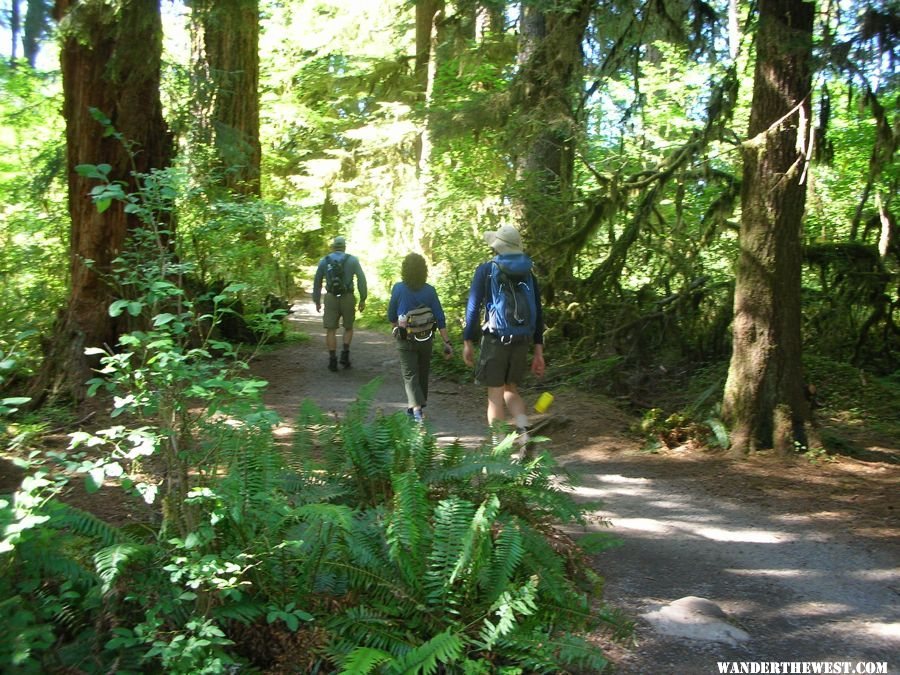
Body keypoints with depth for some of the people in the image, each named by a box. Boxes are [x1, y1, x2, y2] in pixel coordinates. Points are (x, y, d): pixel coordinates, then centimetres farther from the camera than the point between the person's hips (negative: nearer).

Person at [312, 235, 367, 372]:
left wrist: (317, 301, 17)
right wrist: (363, 299, -2)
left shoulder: (324, 261, 7)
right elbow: (361, 279, -5)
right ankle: (345, 354, 2)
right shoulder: (353, 260, 2)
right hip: (347, 298, 0)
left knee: (331, 330, 5)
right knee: (348, 327, 18)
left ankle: (333, 360, 1)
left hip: (331, 298, 1)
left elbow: (317, 282, 9)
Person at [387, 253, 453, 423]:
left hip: (406, 339, -2)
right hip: (426, 339, 3)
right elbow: (440, 318, -9)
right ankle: (418, 406, 32)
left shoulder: (398, 289, -12)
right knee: (423, 373, 19)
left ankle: (416, 409, -21)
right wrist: (447, 343, -5)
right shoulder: (429, 290, -7)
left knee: (409, 374, -2)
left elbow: (391, 316, -2)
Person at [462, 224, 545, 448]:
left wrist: (468, 342, -1)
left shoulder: (486, 270, 0)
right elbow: (538, 313, 8)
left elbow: (473, 307, -6)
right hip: (522, 342, 4)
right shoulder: (528, 273, 10)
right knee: (511, 390, 18)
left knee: (495, 394, 5)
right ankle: (524, 432, -3)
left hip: (494, 340, -4)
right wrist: (538, 351, 11)